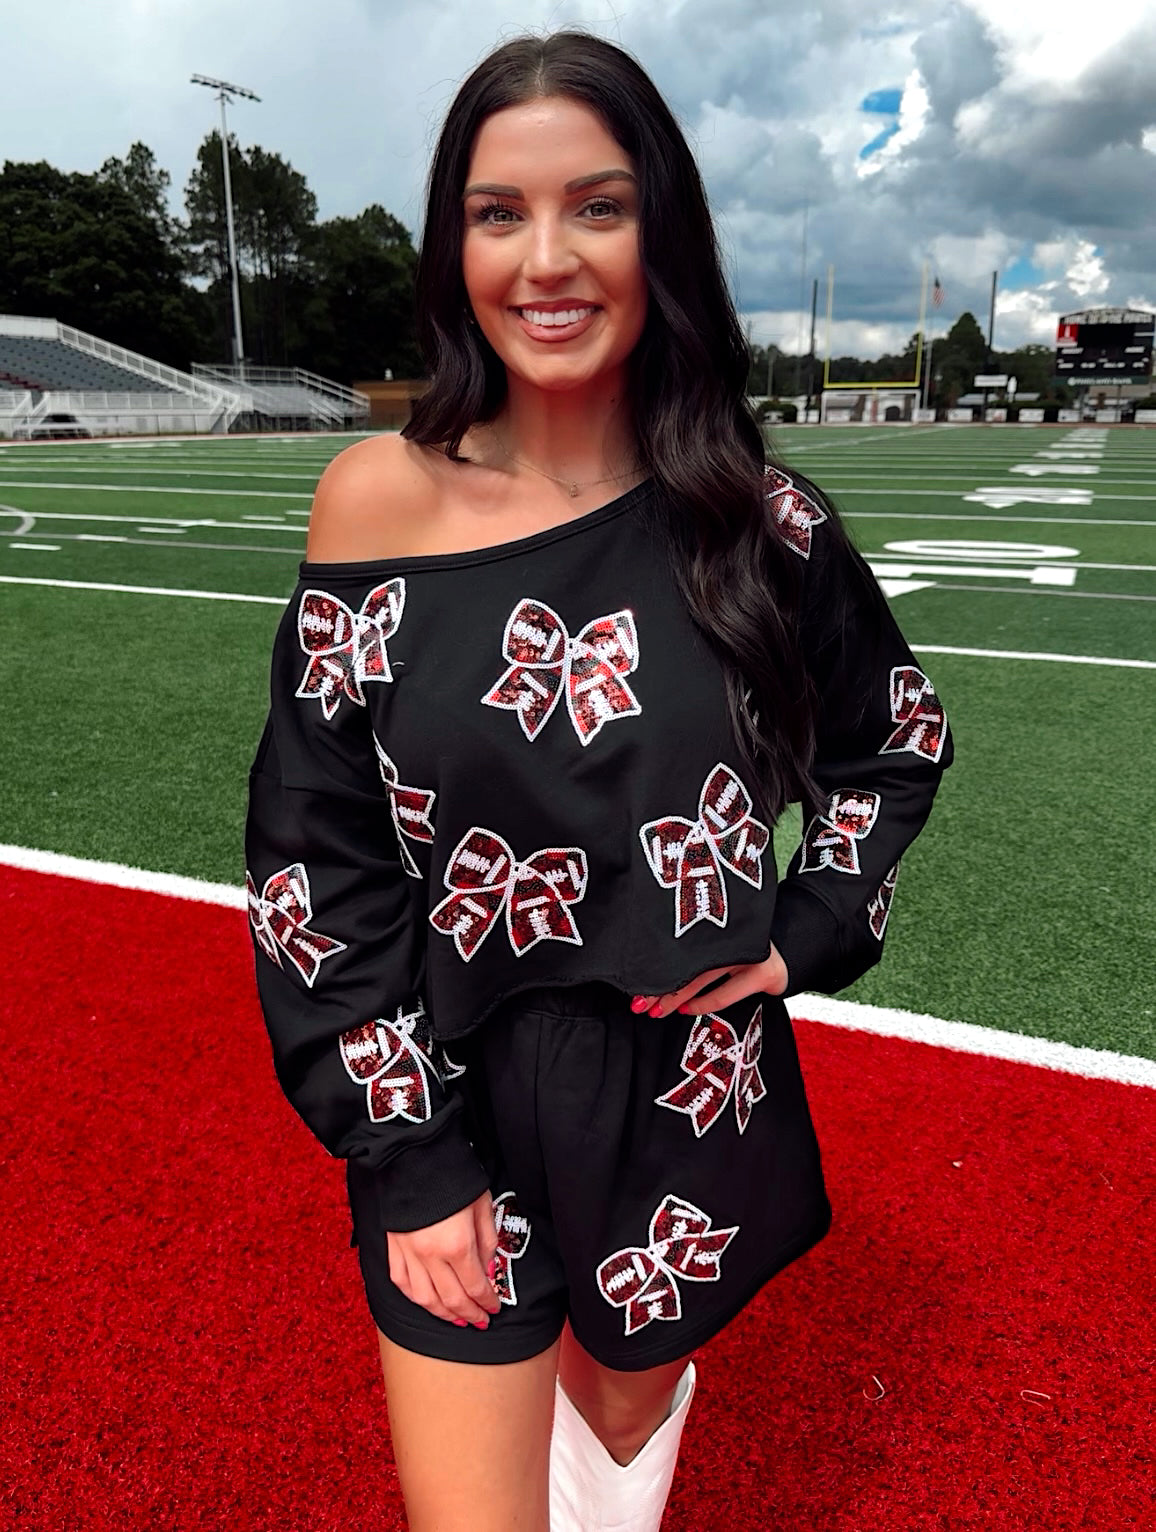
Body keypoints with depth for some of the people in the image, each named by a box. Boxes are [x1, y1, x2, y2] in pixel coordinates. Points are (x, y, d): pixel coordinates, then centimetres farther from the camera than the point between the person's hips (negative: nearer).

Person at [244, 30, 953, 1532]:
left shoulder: (754, 515, -8)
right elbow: (315, 854, -8)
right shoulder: (380, 498, -11)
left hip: (693, 1098, 2)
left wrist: (808, 935, -5)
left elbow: (899, 738, 8)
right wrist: (408, 1156, -9)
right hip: (455, 1114, -1)